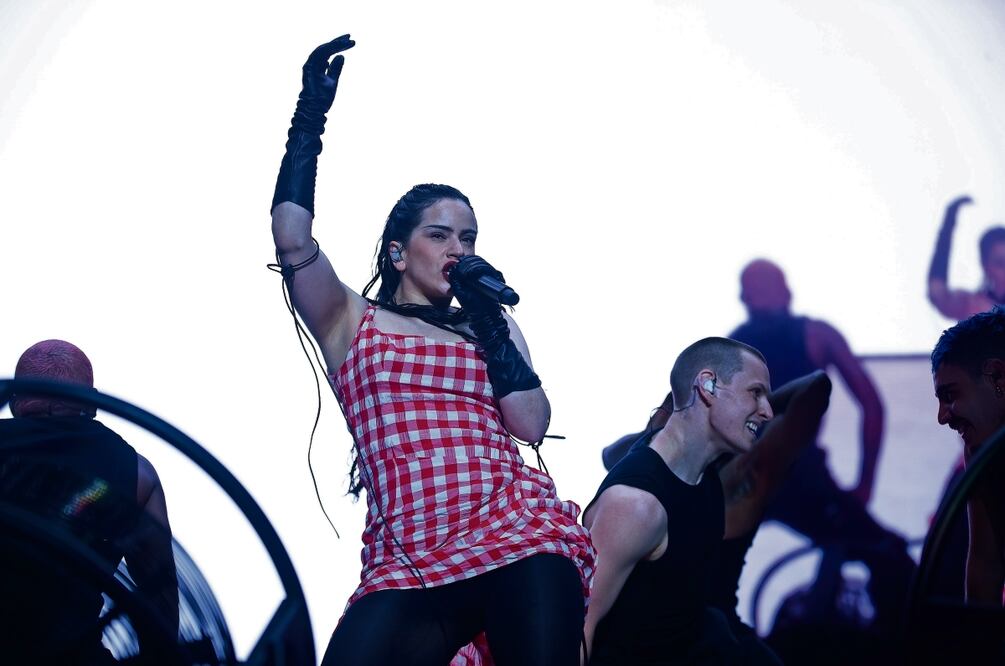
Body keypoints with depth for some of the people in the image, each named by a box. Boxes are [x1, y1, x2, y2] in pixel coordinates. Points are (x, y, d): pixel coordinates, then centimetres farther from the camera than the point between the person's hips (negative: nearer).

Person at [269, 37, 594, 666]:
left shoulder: (493, 325, 21)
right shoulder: (353, 323, 14)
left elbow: (532, 425, 6)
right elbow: (292, 241, -3)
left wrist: (489, 321, 3)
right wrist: (311, 118, -3)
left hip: (521, 540, 2)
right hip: (407, 565, -1)